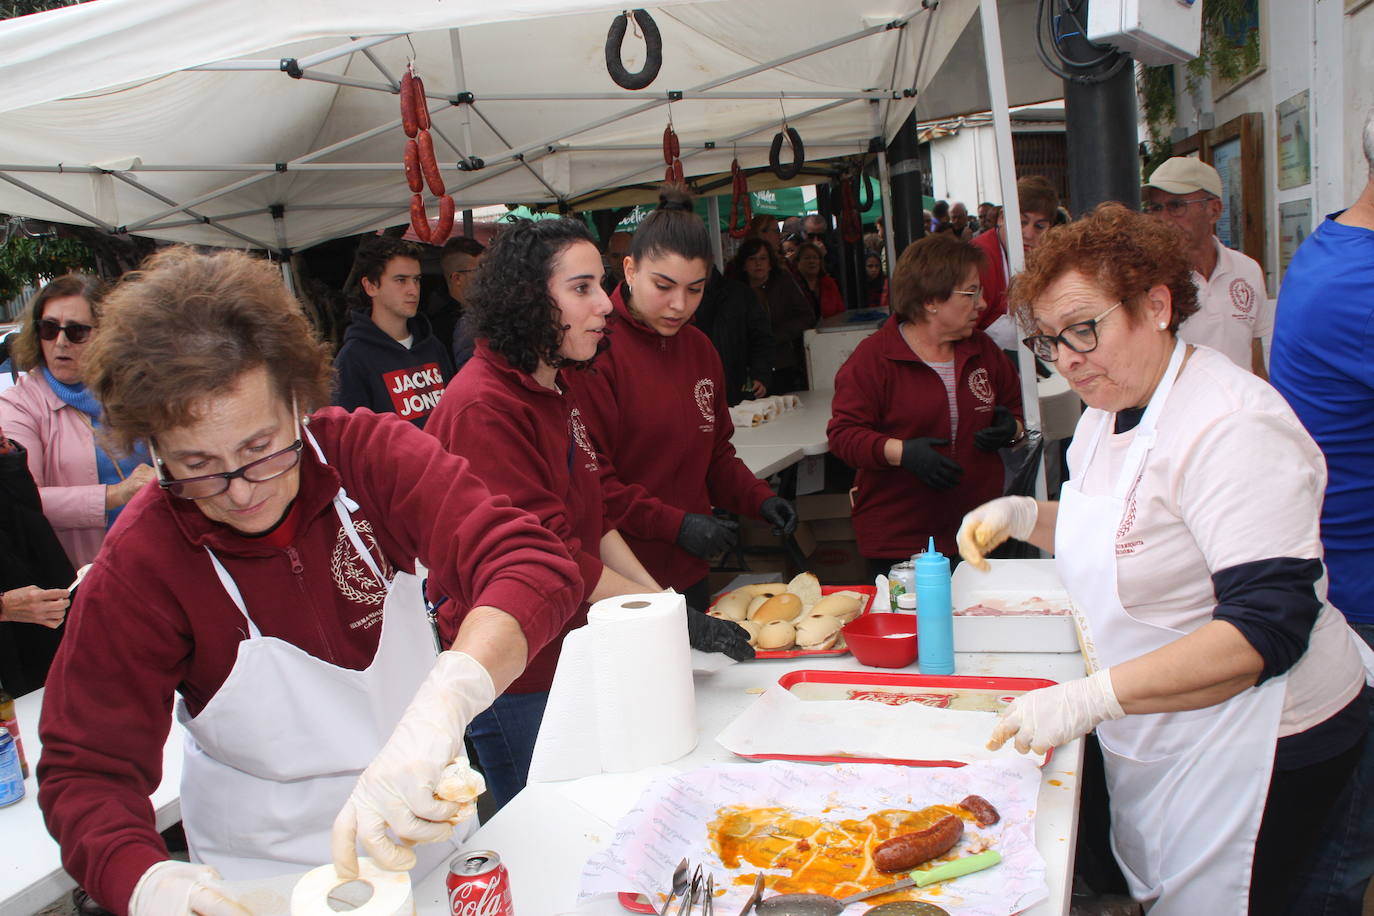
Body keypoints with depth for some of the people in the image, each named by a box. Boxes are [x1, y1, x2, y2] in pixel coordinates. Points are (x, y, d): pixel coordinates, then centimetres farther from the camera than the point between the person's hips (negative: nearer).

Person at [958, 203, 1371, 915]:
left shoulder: (1233, 427, -25)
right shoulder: (1108, 411, 4)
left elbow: (1270, 626, -31)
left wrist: (1091, 697, -36)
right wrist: (1024, 515, -2)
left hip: (1254, 747, -8)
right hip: (1150, 731, 8)